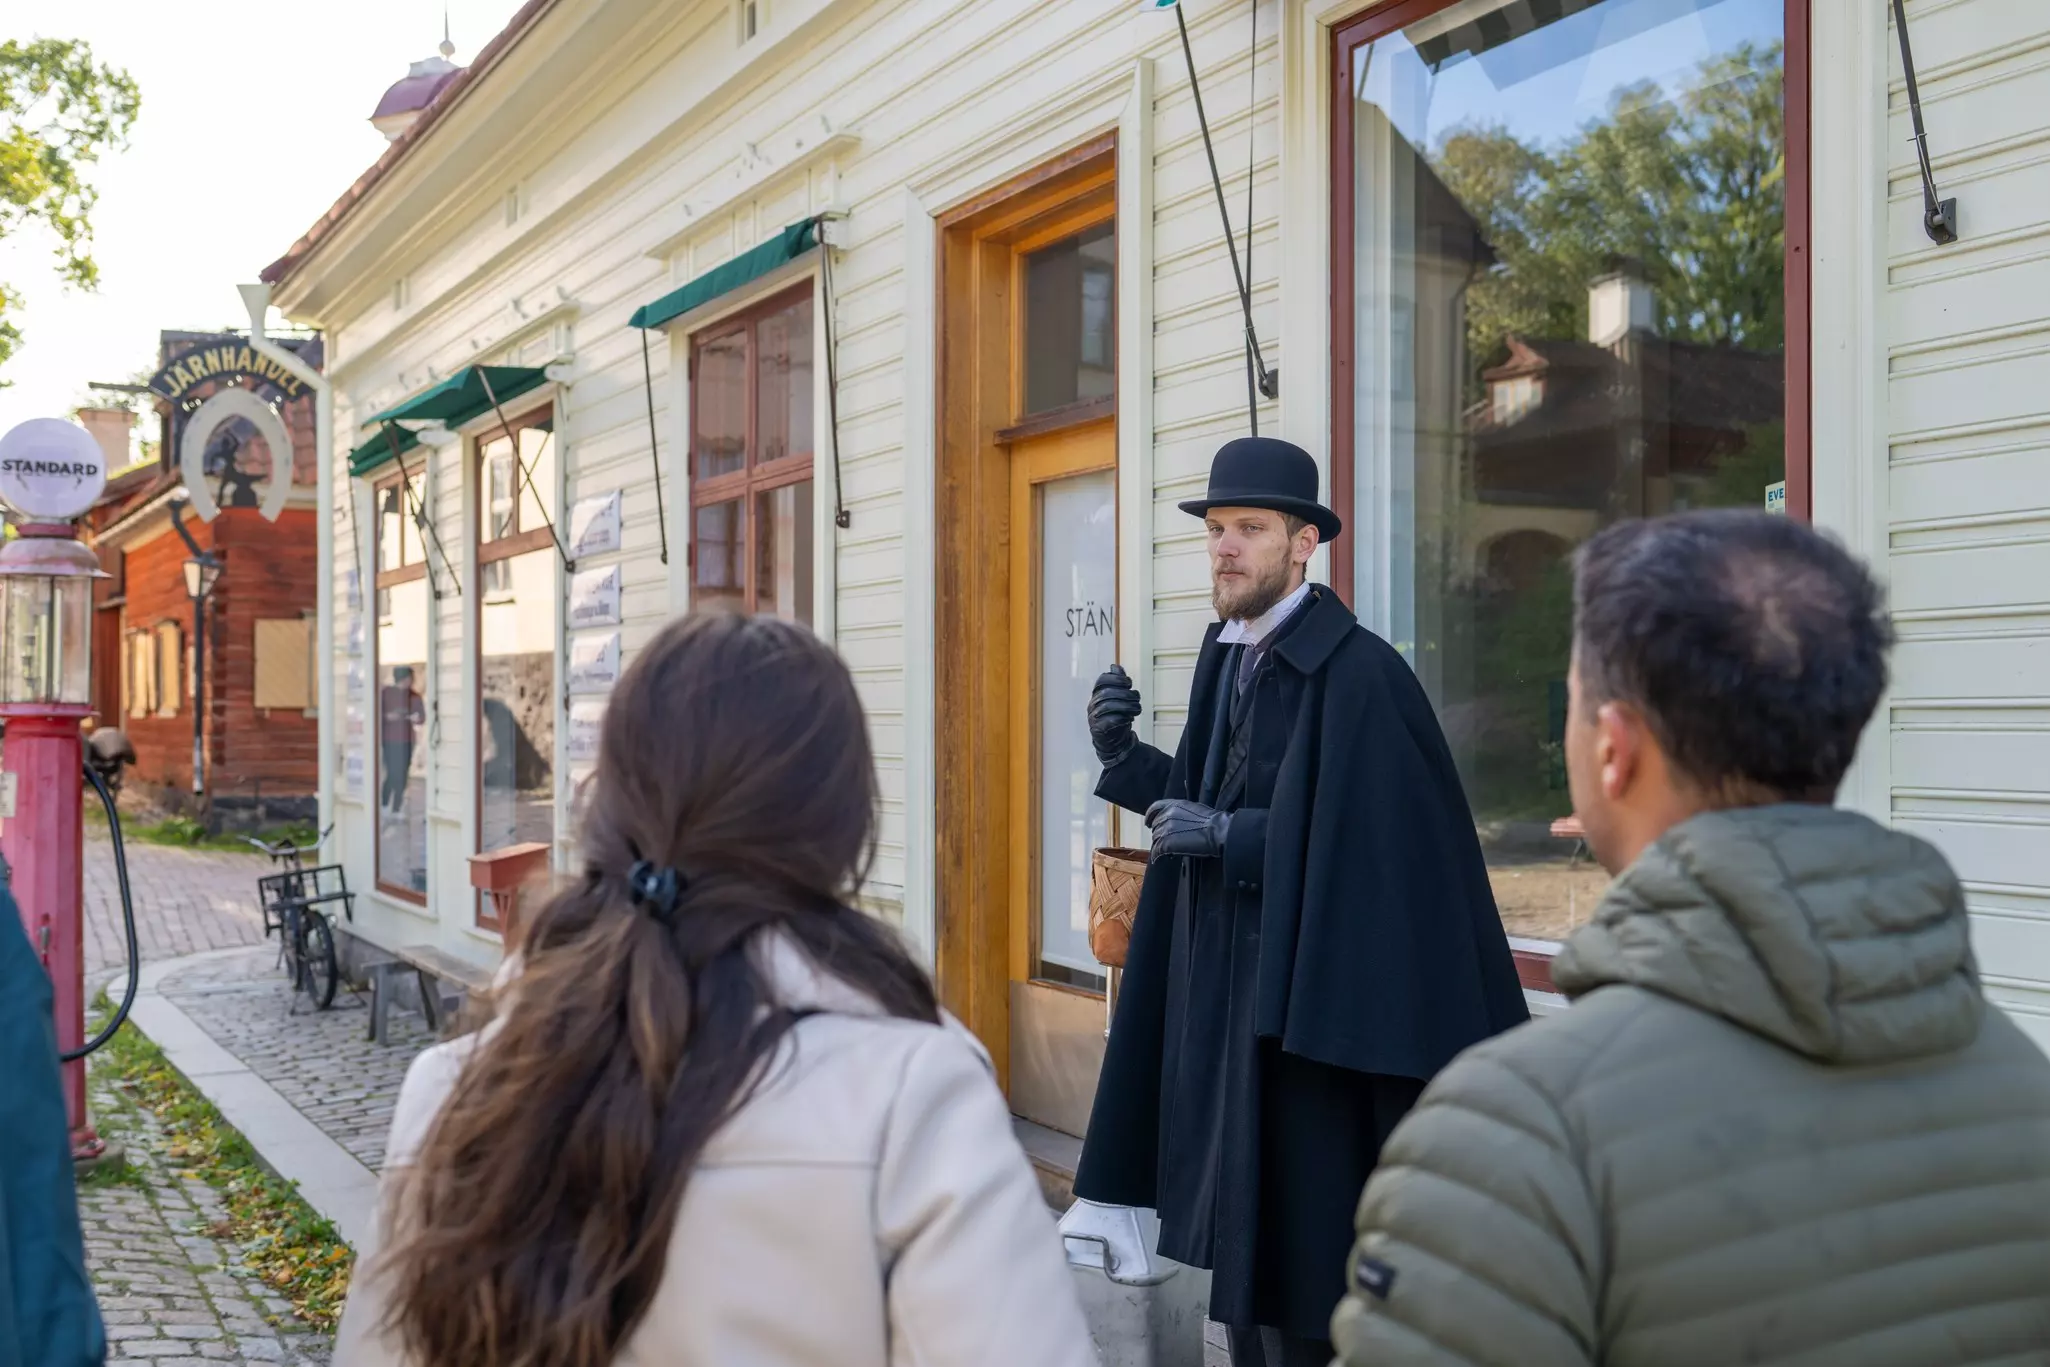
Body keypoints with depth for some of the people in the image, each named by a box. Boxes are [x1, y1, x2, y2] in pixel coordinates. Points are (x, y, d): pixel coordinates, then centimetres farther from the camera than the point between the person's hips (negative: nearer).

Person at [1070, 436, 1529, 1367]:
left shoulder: (1358, 673, -16)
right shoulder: (1226, 656, 9)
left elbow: (1386, 840, -20)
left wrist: (1228, 836, -19)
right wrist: (1126, 760, 0)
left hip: (1308, 1001, -8)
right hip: (1223, 991, 8)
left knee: (1298, 1246, 0)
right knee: (1239, 1235, 16)